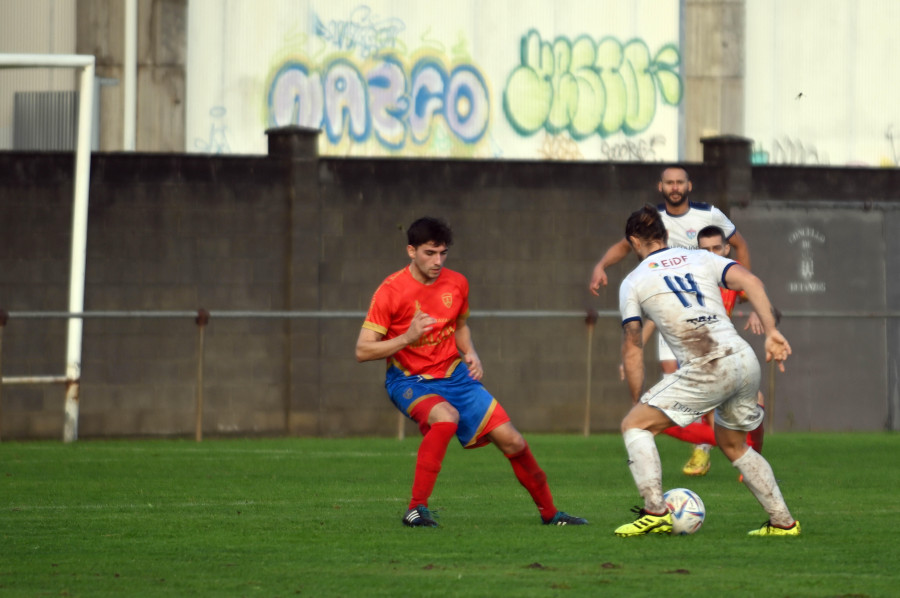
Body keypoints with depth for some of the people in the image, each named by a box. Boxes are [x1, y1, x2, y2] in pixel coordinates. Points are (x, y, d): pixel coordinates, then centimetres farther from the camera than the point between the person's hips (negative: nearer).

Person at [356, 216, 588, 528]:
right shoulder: (390, 291, -15)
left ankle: (549, 512, 19)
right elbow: (362, 351, -17)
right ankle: (416, 510, -29)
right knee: (446, 418, -37)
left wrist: (470, 354, 1)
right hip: (410, 381, -5)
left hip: (453, 375, 5)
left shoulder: (456, 283, 1)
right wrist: (407, 338, -30)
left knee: (511, 440, -2)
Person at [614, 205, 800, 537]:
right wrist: (771, 331, -3)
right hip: (745, 361, 6)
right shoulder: (702, 259, 19)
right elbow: (750, 281, 2)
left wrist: (638, 402, 15)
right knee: (732, 445, 27)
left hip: (706, 371, -6)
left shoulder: (633, 282, 10)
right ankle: (783, 521, 25)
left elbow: (632, 350, 7)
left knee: (634, 425, 5)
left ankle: (655, 511, -8)